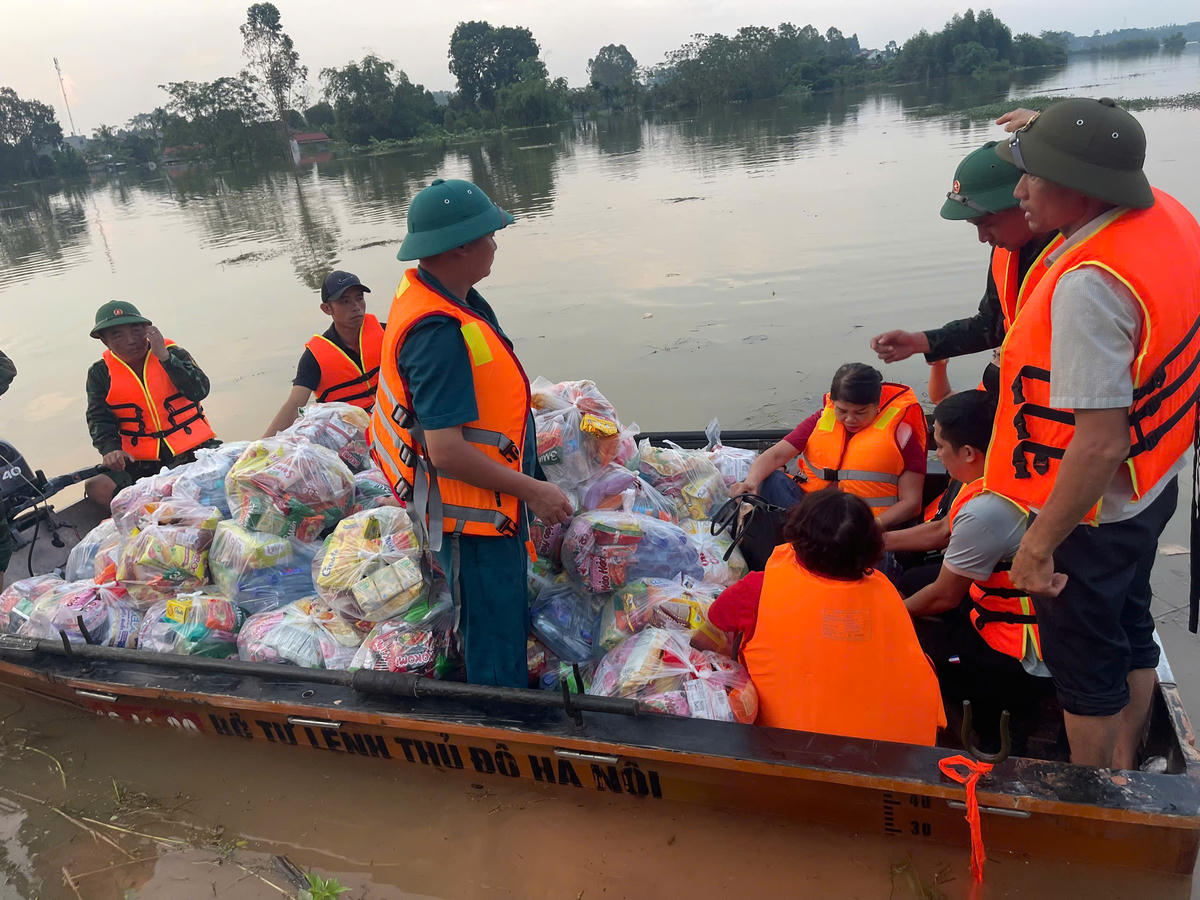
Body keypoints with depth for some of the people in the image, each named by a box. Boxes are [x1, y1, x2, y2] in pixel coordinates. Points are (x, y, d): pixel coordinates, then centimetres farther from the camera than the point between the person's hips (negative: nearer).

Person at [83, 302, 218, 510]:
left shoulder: (174, 353, 3)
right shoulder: (101, 373, 7)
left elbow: (200, 391, -13)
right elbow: (99, 420, 1)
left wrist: (164, 356, -19)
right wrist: (110, 449, -19)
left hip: (191, 449, -1)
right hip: (140, 462, 2)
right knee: (97, 487, -23)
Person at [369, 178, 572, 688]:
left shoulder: (425, 289, 2)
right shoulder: (440, 333, -30)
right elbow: (447, 451, -31)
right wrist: (532, 490, -21)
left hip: (494, 507, 11)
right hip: (474, 517, -11)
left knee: (510, 623, 27)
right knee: (497, 654, 6)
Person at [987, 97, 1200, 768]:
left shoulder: (1088, 286, -34)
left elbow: (1101, 442, -33)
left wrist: (1039, 546, -24)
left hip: (1091, 509, -9)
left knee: (1084, 667, 12)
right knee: (1131, 636, 26)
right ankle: (1126, 771, 48)